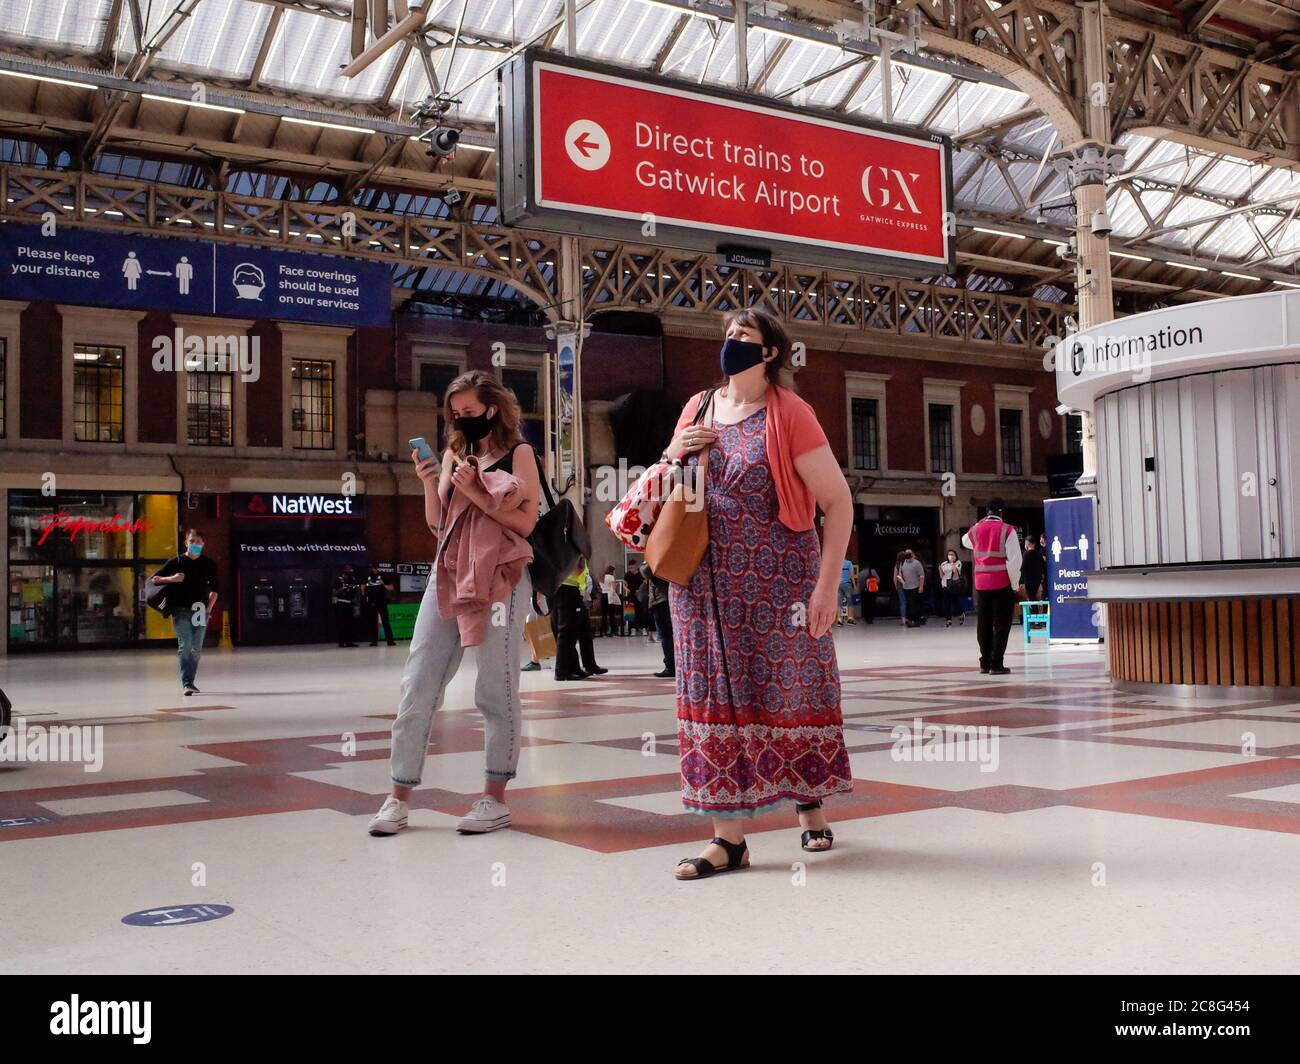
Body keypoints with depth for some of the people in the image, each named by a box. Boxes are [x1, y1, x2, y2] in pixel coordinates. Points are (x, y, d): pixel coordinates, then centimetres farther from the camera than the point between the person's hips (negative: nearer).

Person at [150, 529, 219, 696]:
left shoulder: (209, 564, 7)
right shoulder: (177, 561, 1)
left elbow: (214, 589, 12)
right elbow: (154, 579, 3)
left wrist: (209, 608, 3)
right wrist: (172, 579, -12)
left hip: (200, 611, 2)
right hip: (181, 611, -2)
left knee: (196, 649, 4)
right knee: (184, 647, -10)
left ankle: (190, 682, 15)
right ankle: (187, 684, -12)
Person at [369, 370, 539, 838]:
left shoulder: (519, 453, 3)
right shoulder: (453, 454, 16)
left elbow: (526, 522, -6)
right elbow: (436, 524, 14)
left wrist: (475, 492, -12)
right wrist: (429, 483, -1)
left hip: (500, 579, -5)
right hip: (447, 575, 5)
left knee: (496, 690, -1)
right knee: (417, 686, 1)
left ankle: (495, 798, 10)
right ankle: (398, 797, 8)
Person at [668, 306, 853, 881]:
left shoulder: (787, 413, -7)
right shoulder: (698, 408, 8)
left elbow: (837, 499, -9)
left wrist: (826, 585, -15)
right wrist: (676, 453, -3)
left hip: (774, 585, -4)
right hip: (705, 586, 4)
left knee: (788, 689, 6)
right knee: (717, 697, 3)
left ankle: (810, 803, 29)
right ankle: (728, 837, 9)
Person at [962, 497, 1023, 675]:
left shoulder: (975, 529, 5)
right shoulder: (1007, 530, -9)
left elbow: (965, 541, 29)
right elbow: (1014, 560, -13)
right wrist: (1014, 585, -5)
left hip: (981, 584, 5)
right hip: (1002, 584, -4)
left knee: (984, 624, 12)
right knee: (1001, 624, 0)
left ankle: (985, 662, 18)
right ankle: (996, 664, -2)